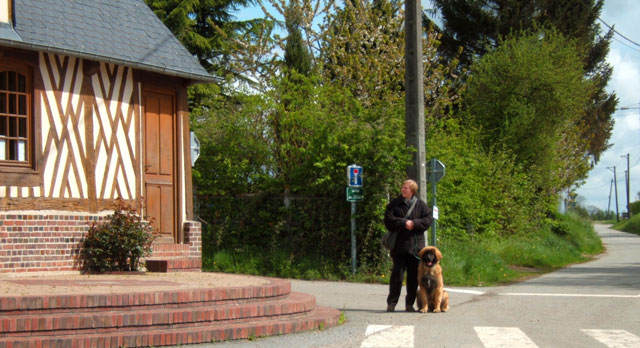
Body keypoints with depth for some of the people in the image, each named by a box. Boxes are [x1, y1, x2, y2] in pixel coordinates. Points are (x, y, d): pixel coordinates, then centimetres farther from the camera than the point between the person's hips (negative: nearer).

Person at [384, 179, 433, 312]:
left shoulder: (420, 204, 8)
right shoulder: (394, 204, 5)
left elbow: (429, 219, 1)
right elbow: (388, 220, -4)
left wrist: (414, 223, -11)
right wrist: (404, 223, -14)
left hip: (416, 245, 2)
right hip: (399, 245, -1)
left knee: (414, 276, 4)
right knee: (397, 275, -4)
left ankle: (409, 304, 14)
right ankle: (391, 303, 4)